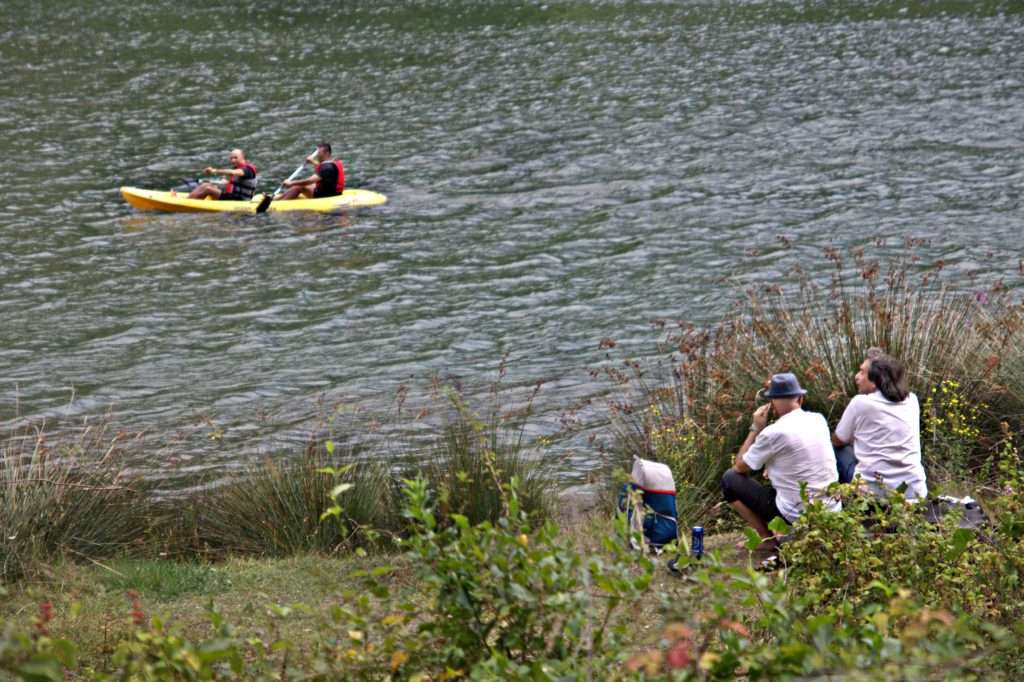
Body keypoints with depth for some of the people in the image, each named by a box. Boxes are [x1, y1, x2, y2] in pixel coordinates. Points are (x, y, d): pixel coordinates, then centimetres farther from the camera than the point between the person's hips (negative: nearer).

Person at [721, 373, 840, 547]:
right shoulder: (819, 420, 3)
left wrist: (755, 428, 4)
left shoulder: (773, 432, -15)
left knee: (730, 479, 6)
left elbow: (740, 467, -1)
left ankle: (766, 537, 3)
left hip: (797, 516, -6)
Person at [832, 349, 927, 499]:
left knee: (837, 451, 17)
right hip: (914, 491, 5)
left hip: (874, 491, -5)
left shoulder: (861, 403, -7)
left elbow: (837, 441, 8)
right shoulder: (912, 401, 6)